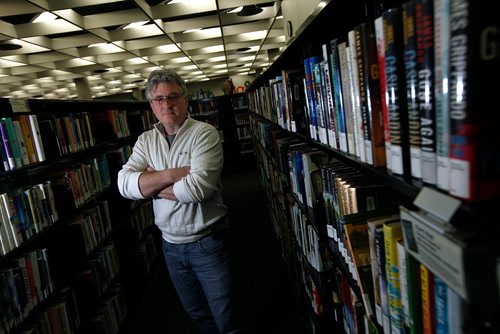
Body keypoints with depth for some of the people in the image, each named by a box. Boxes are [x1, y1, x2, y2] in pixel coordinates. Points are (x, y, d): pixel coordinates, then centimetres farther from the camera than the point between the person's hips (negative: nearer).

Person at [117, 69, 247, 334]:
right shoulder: (145, 140, 2)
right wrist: (173, 174, -22)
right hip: (171, 244, 5)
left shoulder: (204, 133, -14)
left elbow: (199, 186, -28)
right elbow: (124, 184, -12)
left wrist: (152, 185, -14)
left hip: (207, 242, -5)